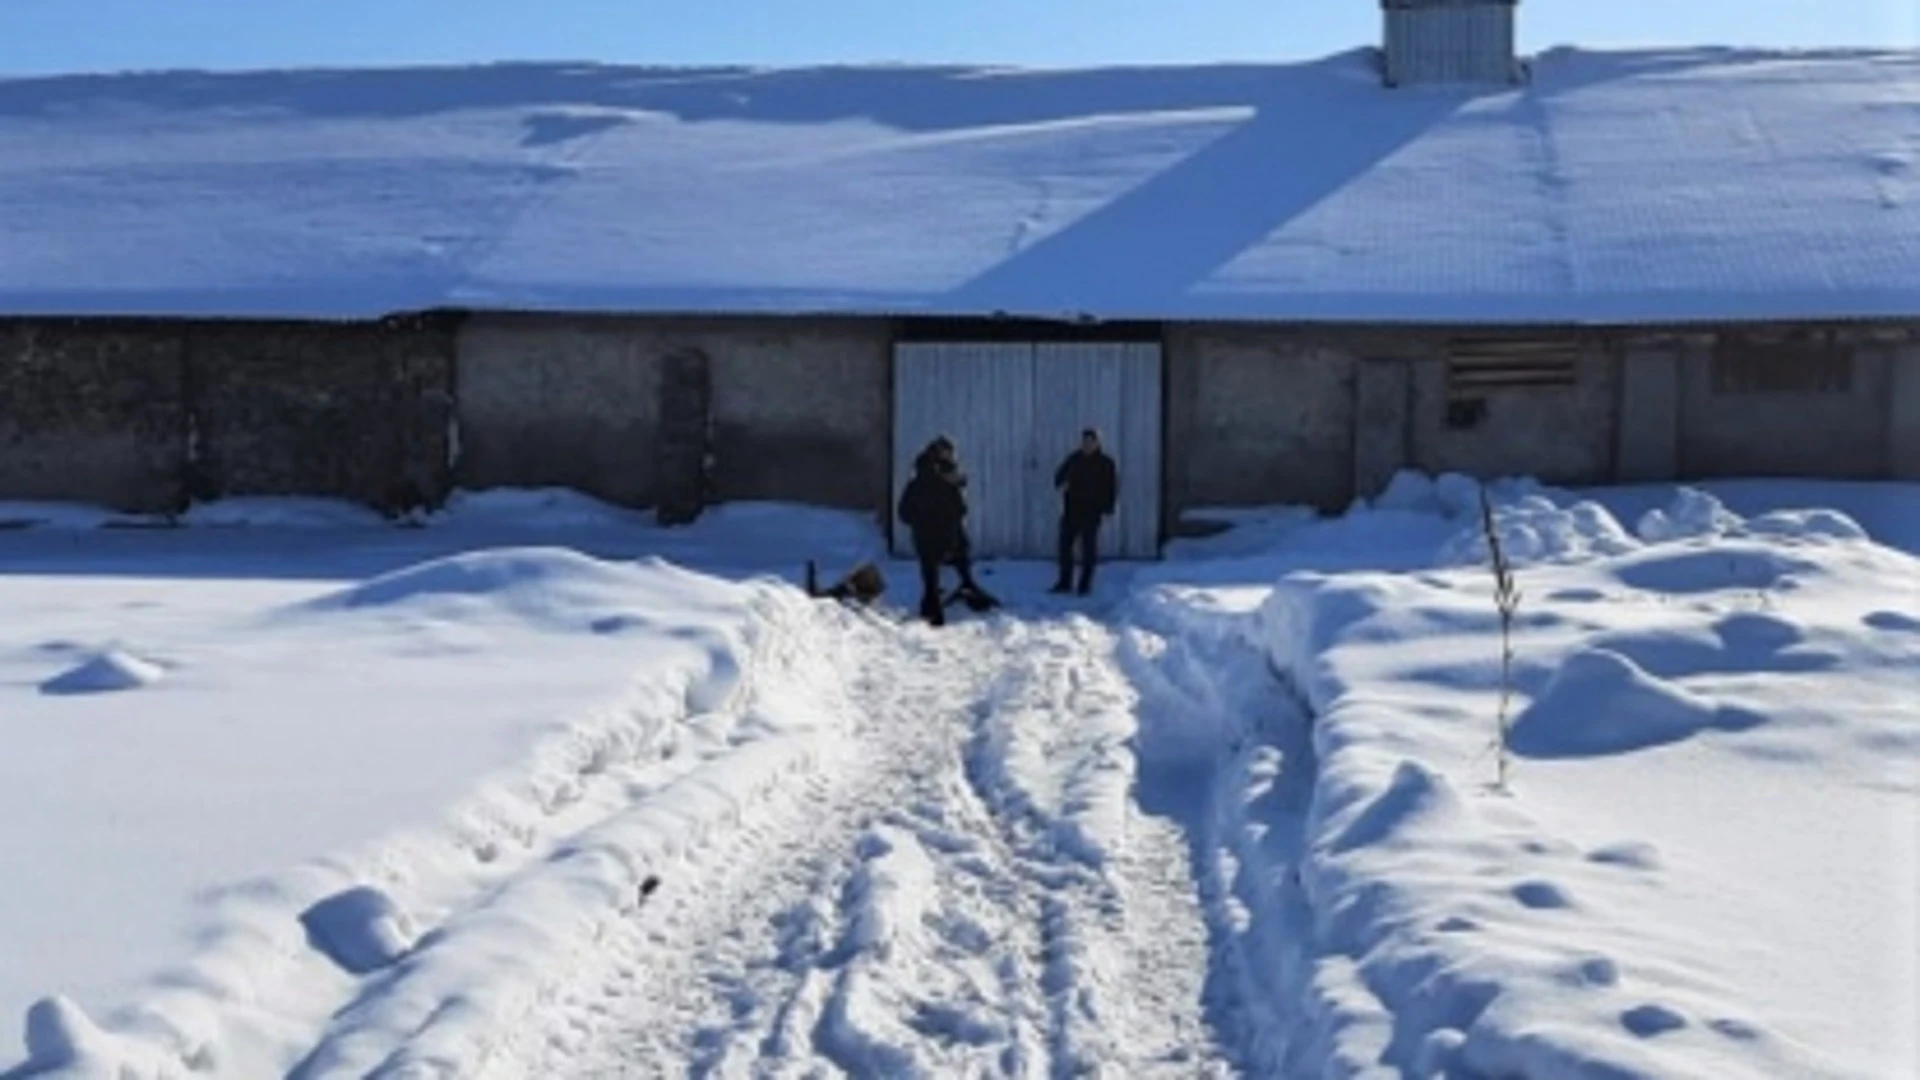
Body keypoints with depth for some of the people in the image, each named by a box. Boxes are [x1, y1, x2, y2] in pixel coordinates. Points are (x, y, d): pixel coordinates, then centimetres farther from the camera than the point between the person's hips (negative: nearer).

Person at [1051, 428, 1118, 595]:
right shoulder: (1074, 459, 8)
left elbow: (1112, 487, -1)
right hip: (1071, 510, 4)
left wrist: (1107, 507, -12)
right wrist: (1062, 484, -7)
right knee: (1065, 545, 5)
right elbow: (1059, 476, 16)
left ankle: (1086, 584, 6)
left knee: (1089, 548, -1)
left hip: (1091, 512, -4)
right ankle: (1065, 581, 16)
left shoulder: (1105, 463, -2)